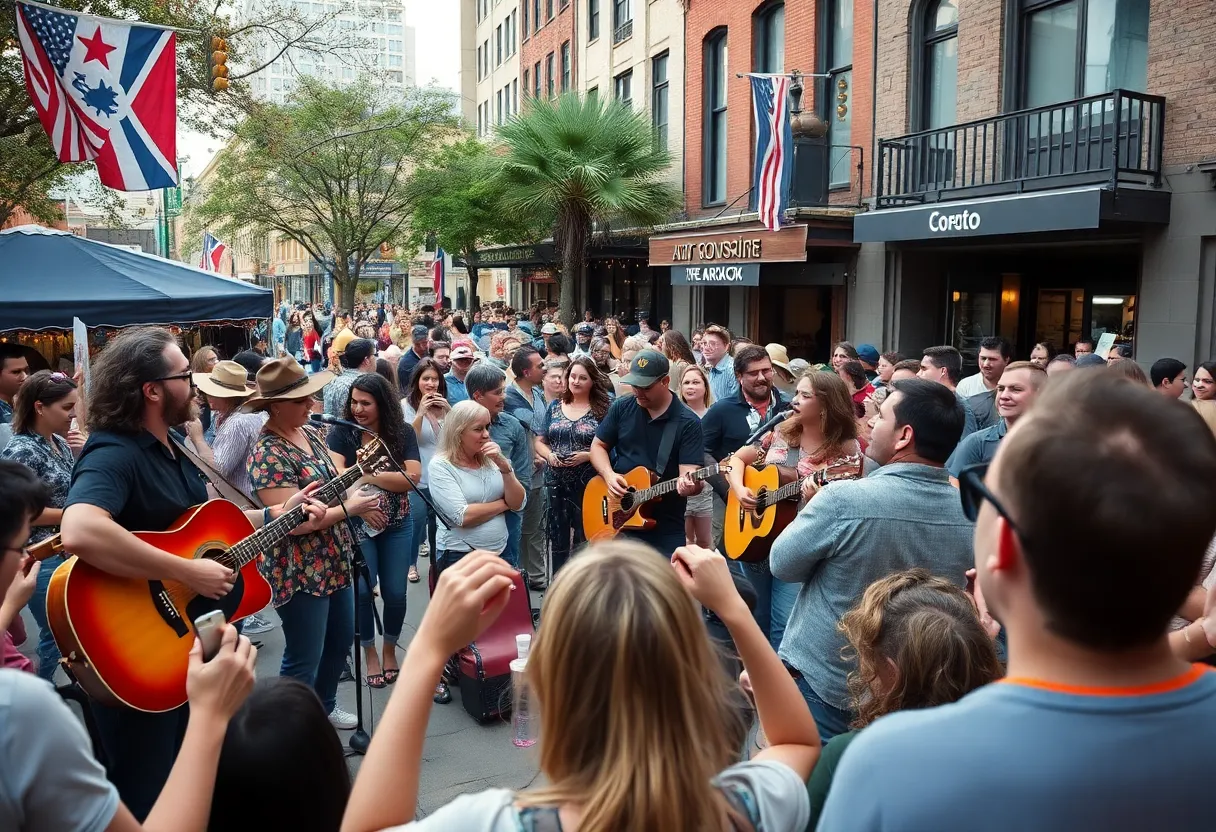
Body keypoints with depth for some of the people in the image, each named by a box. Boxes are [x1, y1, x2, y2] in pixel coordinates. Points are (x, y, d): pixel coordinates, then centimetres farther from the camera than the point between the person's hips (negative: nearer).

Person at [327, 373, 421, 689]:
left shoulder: (403, 432, -5)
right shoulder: (341, 432, -8)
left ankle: (390, 650, 29)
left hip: (397, 525, 1)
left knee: (395, 592, 6)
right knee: (362, 590, -2)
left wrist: (369, 474, -21)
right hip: (356, 524, -1)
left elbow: (413, 477, -14)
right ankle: (370, 653, 21)